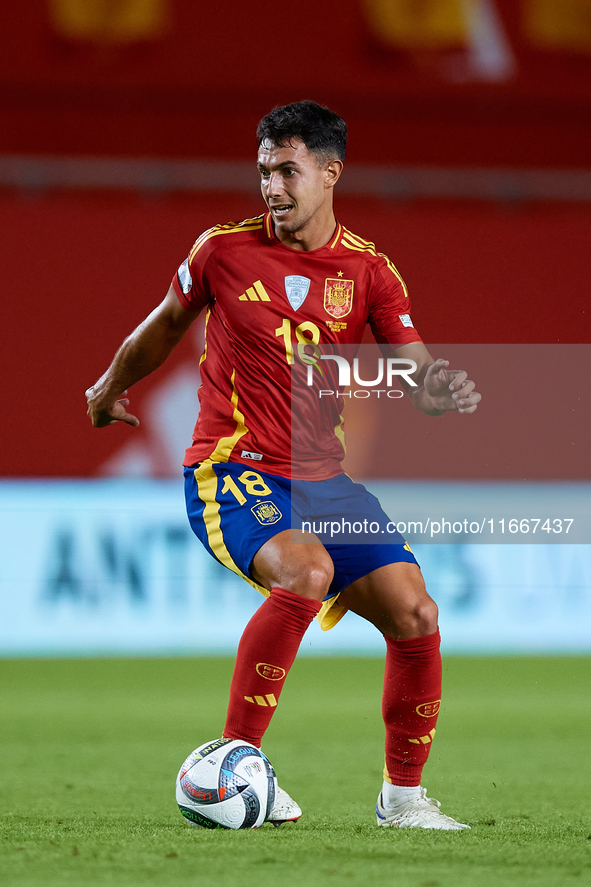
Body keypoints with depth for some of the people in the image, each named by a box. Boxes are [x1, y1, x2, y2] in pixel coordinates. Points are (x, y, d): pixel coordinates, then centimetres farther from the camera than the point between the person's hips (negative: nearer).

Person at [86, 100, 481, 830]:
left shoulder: (369, 272, 2)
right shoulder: (224, 251, -2)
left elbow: (418, 377, -2)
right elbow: (166, 324, 16)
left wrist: (446, 389, -26)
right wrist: (110, 386, 31)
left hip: (322, 479, 4)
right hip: (230, 470, -4)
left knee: (415, 614, -9)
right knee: (305, 571, -33)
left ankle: (402, 796, 10)